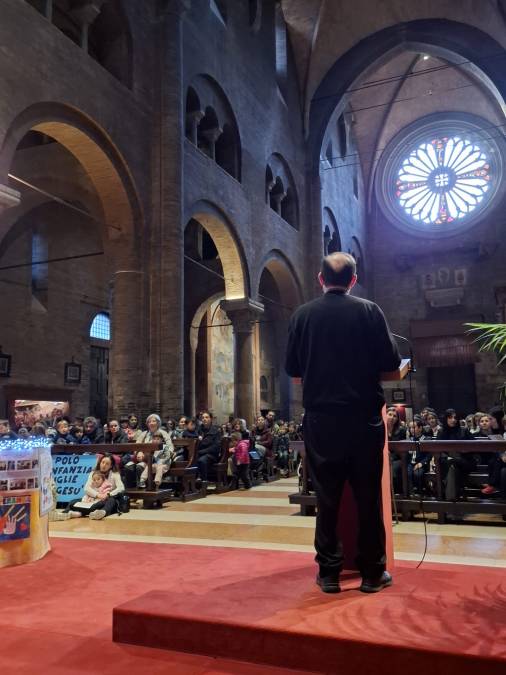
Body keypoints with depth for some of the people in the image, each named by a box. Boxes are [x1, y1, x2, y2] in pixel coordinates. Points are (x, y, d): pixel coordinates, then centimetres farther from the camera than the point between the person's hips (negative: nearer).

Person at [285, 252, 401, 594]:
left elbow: (292, 368, 5)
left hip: (320, 418, 1)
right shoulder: (369, 311, -4)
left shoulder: (302, 315, 1)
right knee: (369, 496, 9)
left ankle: (329, 572, 15)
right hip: (364, 417, -1)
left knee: (327, 497, 9)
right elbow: (392, 362, -4)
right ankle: (373, 572, 18)